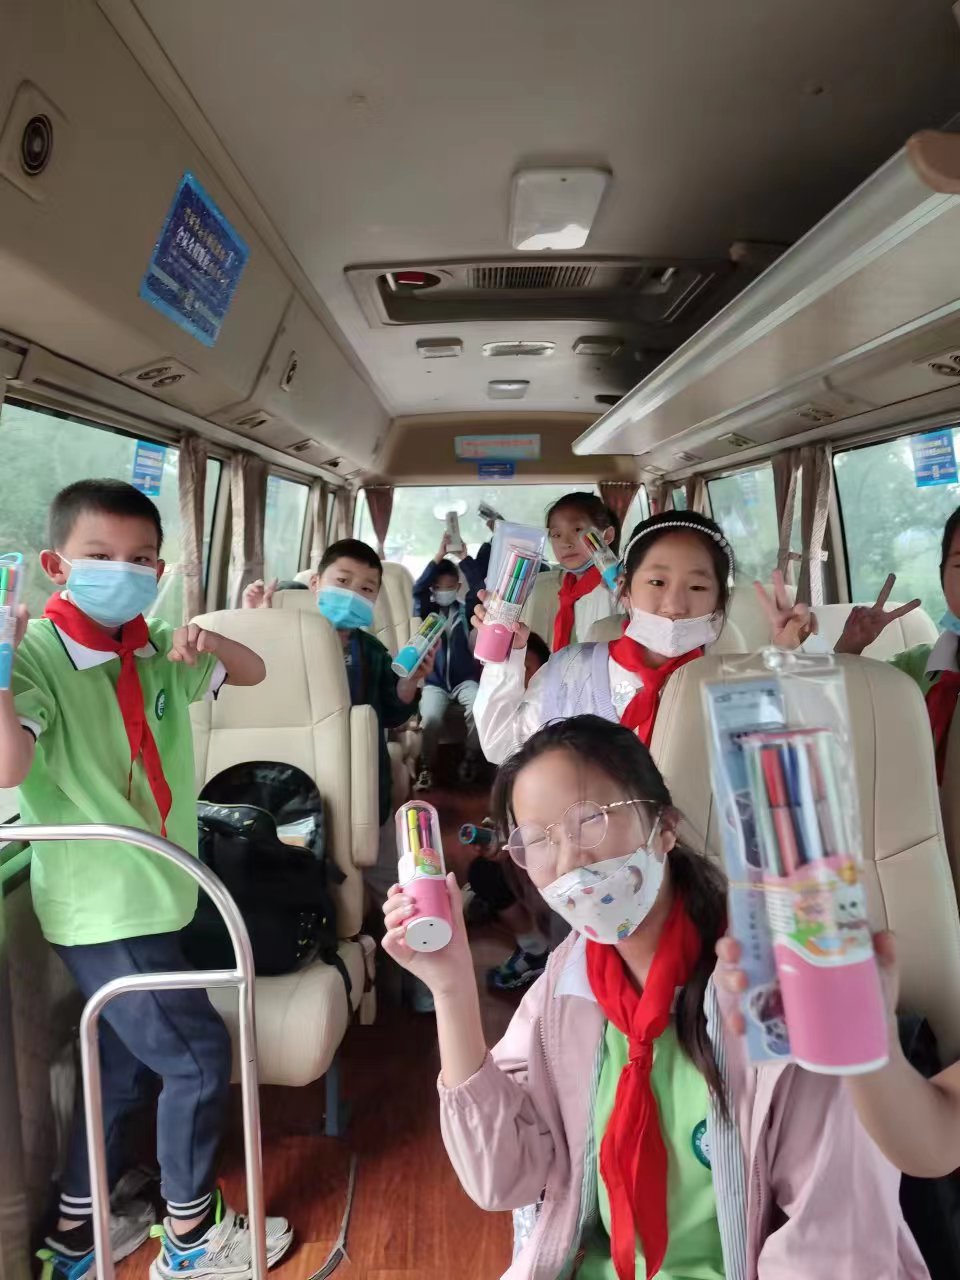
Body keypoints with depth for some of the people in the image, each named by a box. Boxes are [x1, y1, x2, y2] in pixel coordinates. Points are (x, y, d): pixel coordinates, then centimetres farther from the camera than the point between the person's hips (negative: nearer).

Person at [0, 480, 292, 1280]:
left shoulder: (157, 652, 4)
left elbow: (252, 672, 13)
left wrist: (206, 640, -6)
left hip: (152, 894, 8)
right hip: (103, 907, -8)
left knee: (125, 1069, 20)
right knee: (201, 1056, 2)